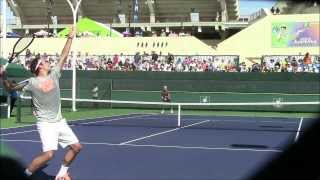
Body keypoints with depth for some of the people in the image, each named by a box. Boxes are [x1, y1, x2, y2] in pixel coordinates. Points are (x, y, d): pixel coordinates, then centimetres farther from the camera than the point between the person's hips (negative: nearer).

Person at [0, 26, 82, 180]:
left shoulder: (54, 74, 5)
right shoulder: (32, 82, -8)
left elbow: (64, 56, 11)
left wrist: (70, 37, 12)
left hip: (60, 121, 7)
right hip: (46, 123, -7)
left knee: (76, 147, 9)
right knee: (49, 153, -23)